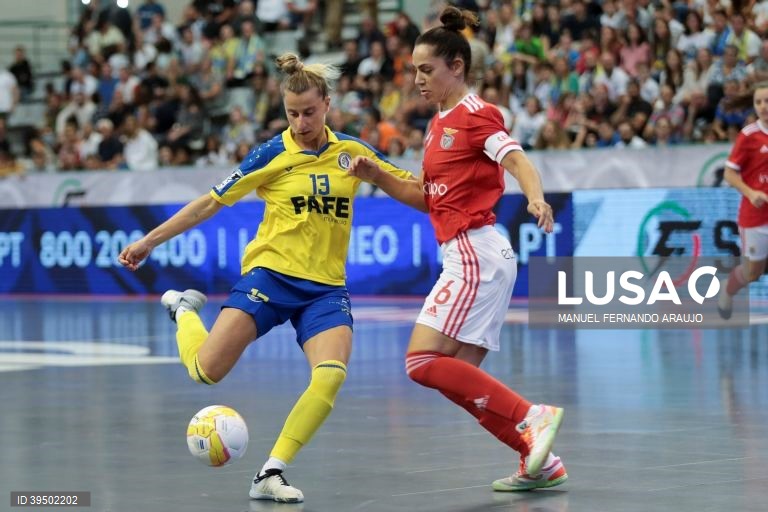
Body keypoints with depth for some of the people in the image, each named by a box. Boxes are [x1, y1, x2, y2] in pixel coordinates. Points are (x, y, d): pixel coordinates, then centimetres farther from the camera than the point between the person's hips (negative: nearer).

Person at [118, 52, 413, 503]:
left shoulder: (351, 152, 6)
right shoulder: (272, 155, -2)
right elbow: (211, 203, 3)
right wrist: (151, 240, 4)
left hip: (326, 288, 2)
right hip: (271, 275, -2)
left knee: (331, 375, -24)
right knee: (206, 370, -13)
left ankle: (271, 474, -14)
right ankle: (183, 310, 22)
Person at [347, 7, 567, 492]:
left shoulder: (476, 113, -8)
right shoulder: (439, 124, 18)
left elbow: (518, 161, -22)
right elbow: (426, 197, 21)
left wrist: (536, 198, -42)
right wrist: (376, 176, 8)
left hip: (477, 253, -9)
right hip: (466, 257, 9)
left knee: (424, 361, -16)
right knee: (461, 378, 6)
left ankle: (531, 418, -13)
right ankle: (542, 461, 10)